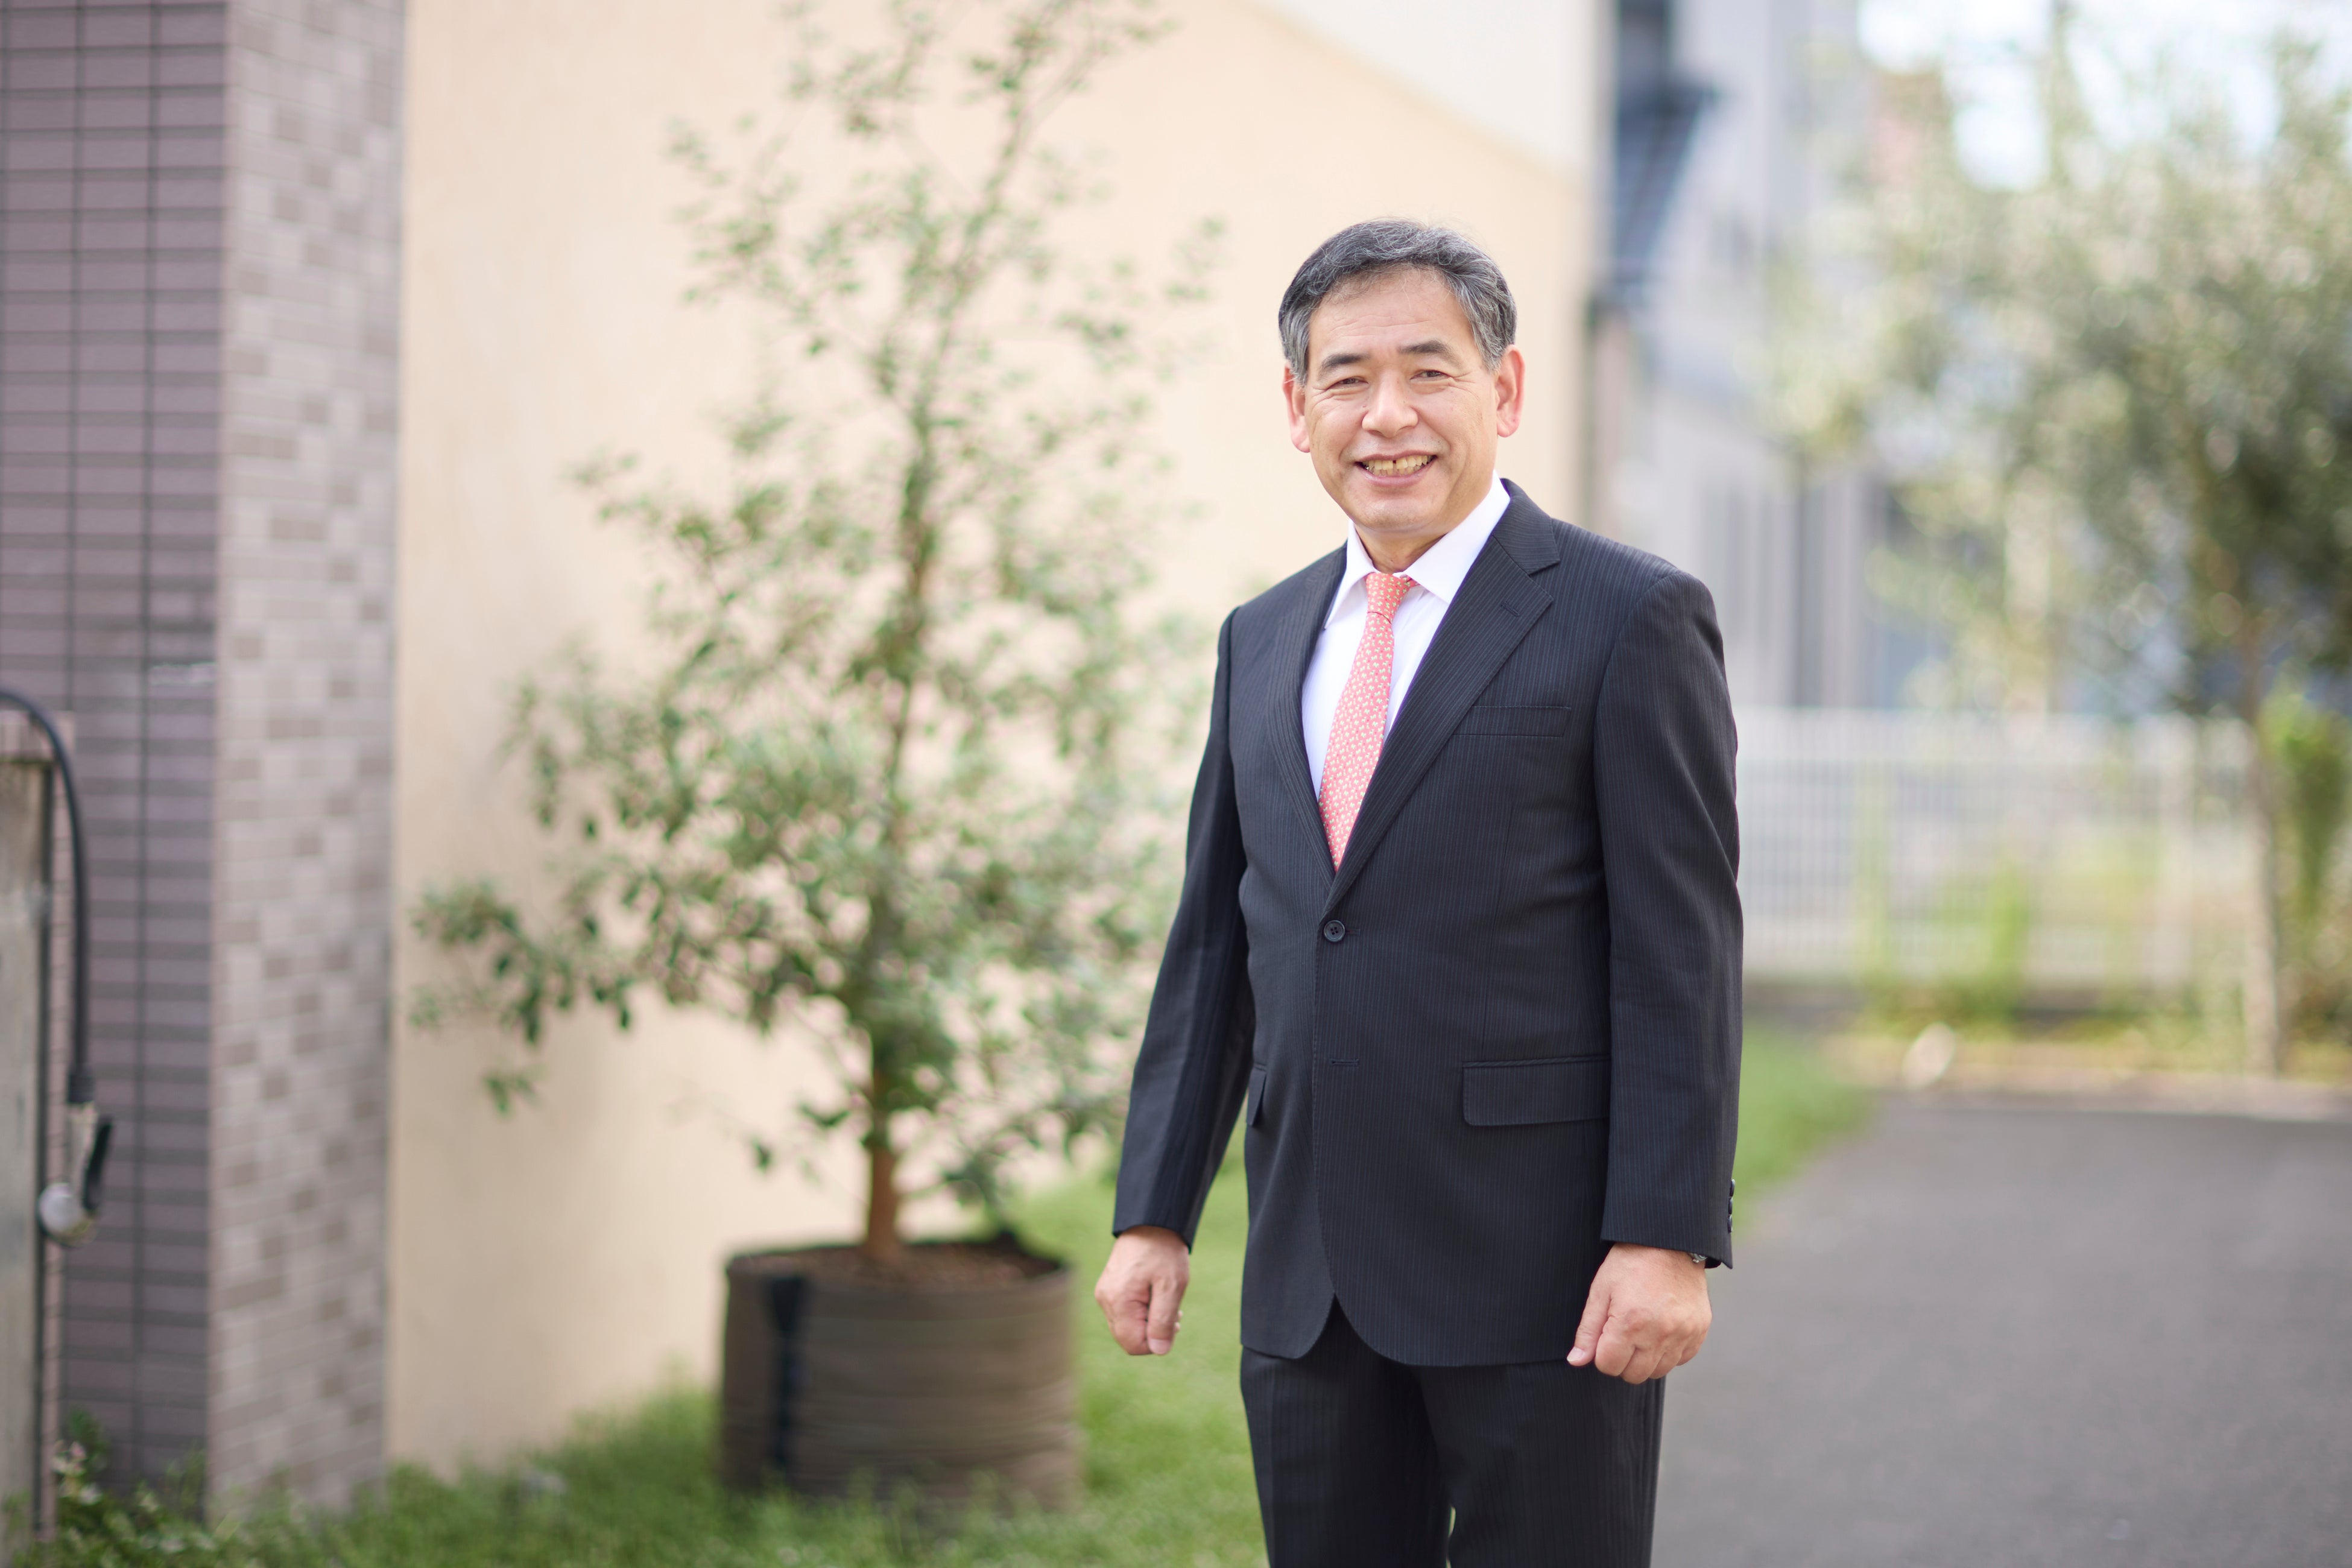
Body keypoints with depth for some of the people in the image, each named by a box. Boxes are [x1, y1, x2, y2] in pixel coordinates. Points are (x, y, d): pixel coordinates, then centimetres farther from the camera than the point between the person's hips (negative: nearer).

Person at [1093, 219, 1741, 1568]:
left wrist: (1666, 1240, -15)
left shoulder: (1628, 620, -4)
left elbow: (1683, 954, -9)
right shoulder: (1263, 641, 14)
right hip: (1310, 1281, 6)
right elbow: (1213, 939, 16)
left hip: (1542, 1274, -5)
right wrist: (1157, 1209, 11)